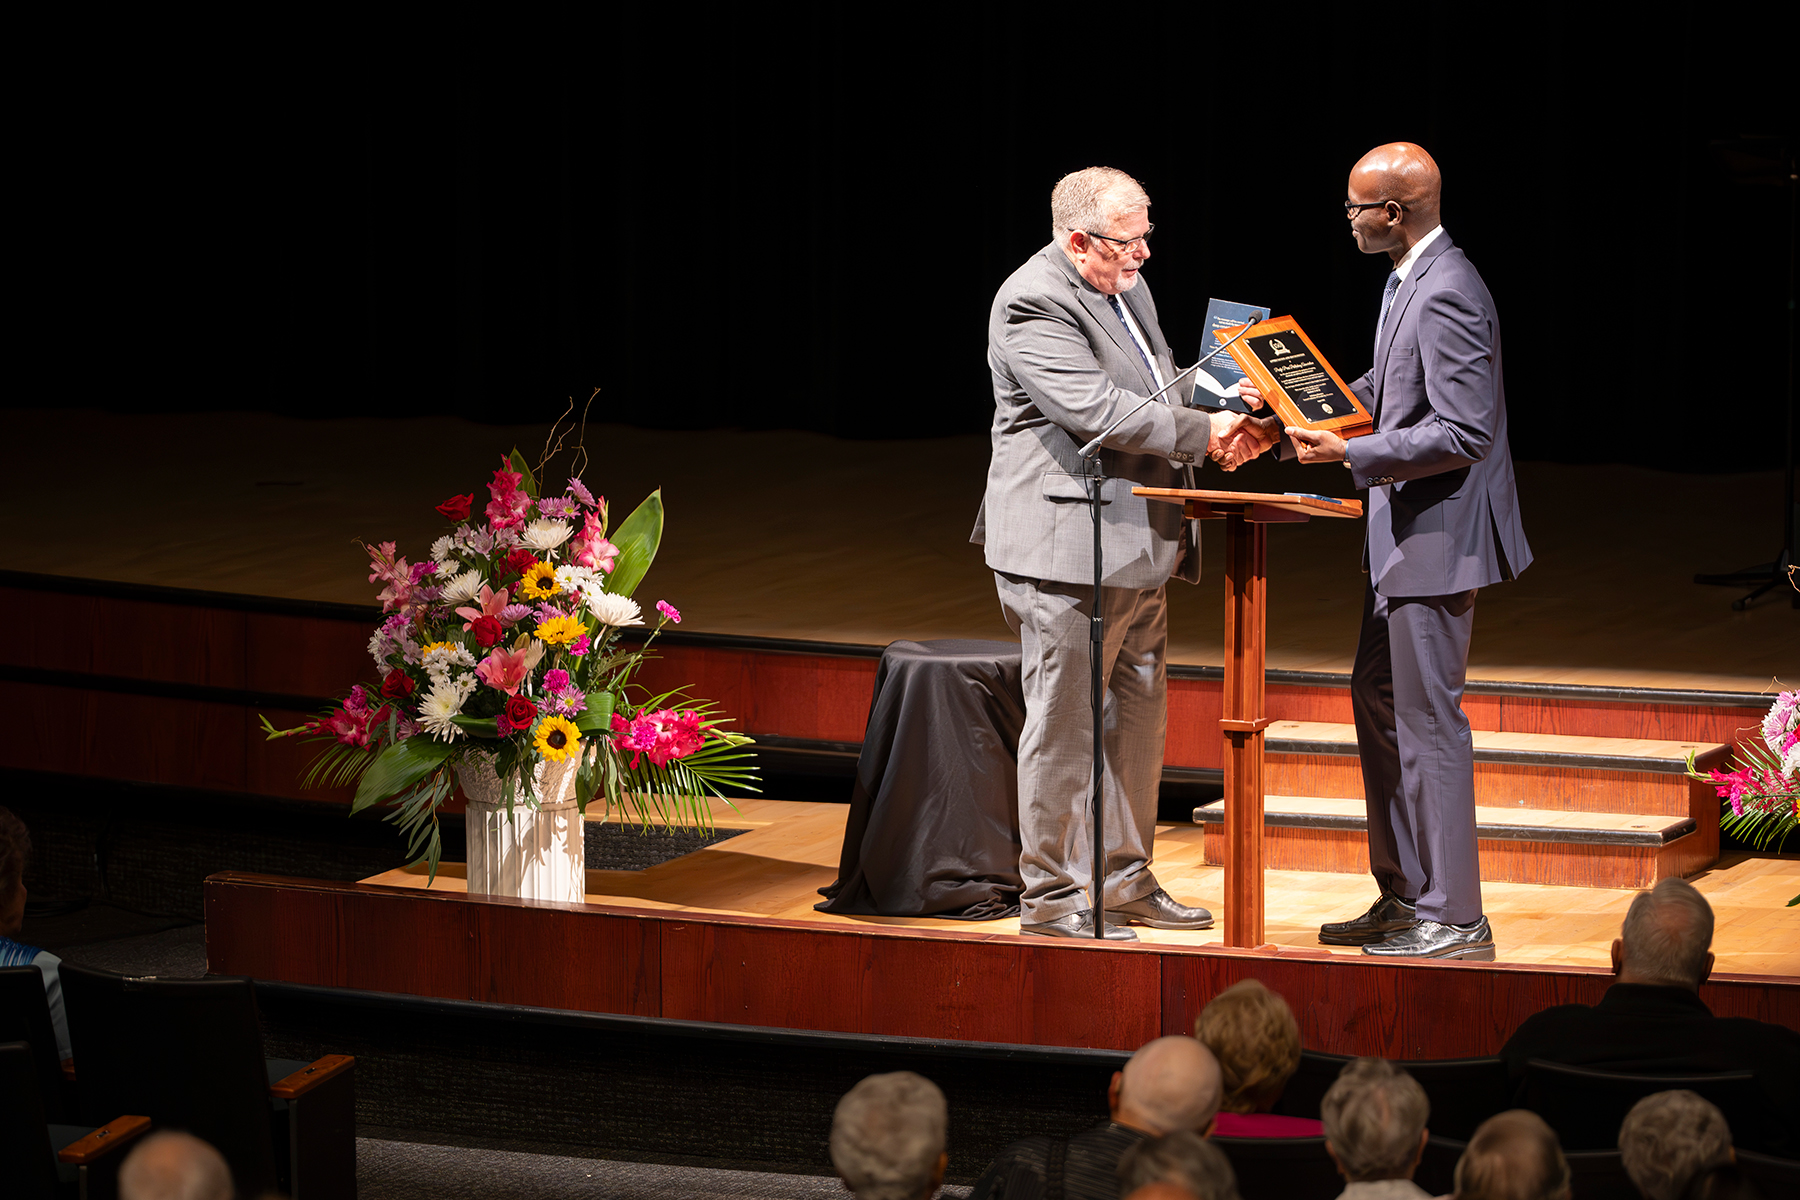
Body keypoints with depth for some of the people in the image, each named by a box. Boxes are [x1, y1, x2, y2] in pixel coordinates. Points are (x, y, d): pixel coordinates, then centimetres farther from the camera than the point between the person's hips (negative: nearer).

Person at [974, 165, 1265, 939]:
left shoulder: (1126, 286, 13)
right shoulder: (1034, 303, -17)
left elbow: (1158, 388, 24)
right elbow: (1097, 410, -24)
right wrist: (1202, 433, -20)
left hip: (1138, 548, 10)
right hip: (1067, 548, -10)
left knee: (1136, 716, 15)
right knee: (1066, 723, -2)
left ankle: (1124, 879, 26)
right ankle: (1050, 895, 6)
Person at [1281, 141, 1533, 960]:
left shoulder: (1446, 295, -22)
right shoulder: (1410, 279, 10)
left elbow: (1465, 431, -26)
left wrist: (1351, 455, -24)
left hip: (1439, 534, -11)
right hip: (1403, 533, 11)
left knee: (1427, 716, -5)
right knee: (1378, 700, 17)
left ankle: (1453, 920, 2)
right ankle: (1404, 898, 26)